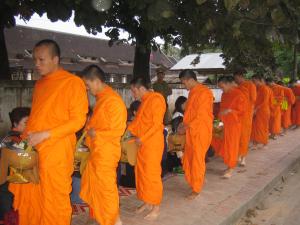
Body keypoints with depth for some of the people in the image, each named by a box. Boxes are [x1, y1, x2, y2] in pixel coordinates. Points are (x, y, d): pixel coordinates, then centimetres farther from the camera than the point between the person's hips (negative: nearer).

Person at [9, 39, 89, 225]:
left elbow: (78, 120, -10)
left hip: (56, 150, -6)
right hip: (31, 149, 7)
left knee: (54, 200, 2)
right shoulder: (40, 83, 17)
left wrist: (44, 135, -16)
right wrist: (26, 137, 8)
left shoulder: (73, 82, -6)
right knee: (29, 197, 12)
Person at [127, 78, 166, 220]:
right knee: (141, 173, 13)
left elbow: (156, 124, -18)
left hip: (152, 143, -9)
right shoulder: (144, 101, 15)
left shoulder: (156, 99, -14)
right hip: (142, 143, 9)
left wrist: (142, 138, -17)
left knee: (152, 174, -3)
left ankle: (156, 207, 10)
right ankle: (147, 202, 27)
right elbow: (137, 121, 19)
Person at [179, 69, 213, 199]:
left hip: (200, 132, -9)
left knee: (197, 160, 0)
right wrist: (185, 125, 7)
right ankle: (193, 182, 31)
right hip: (191, 132, 9)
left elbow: (201, 116, -18)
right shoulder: (192, 92, 12)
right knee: (188, 159, 14)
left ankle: (196, 189, 13)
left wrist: (188, 126, -14)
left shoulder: (204, 93, -16)